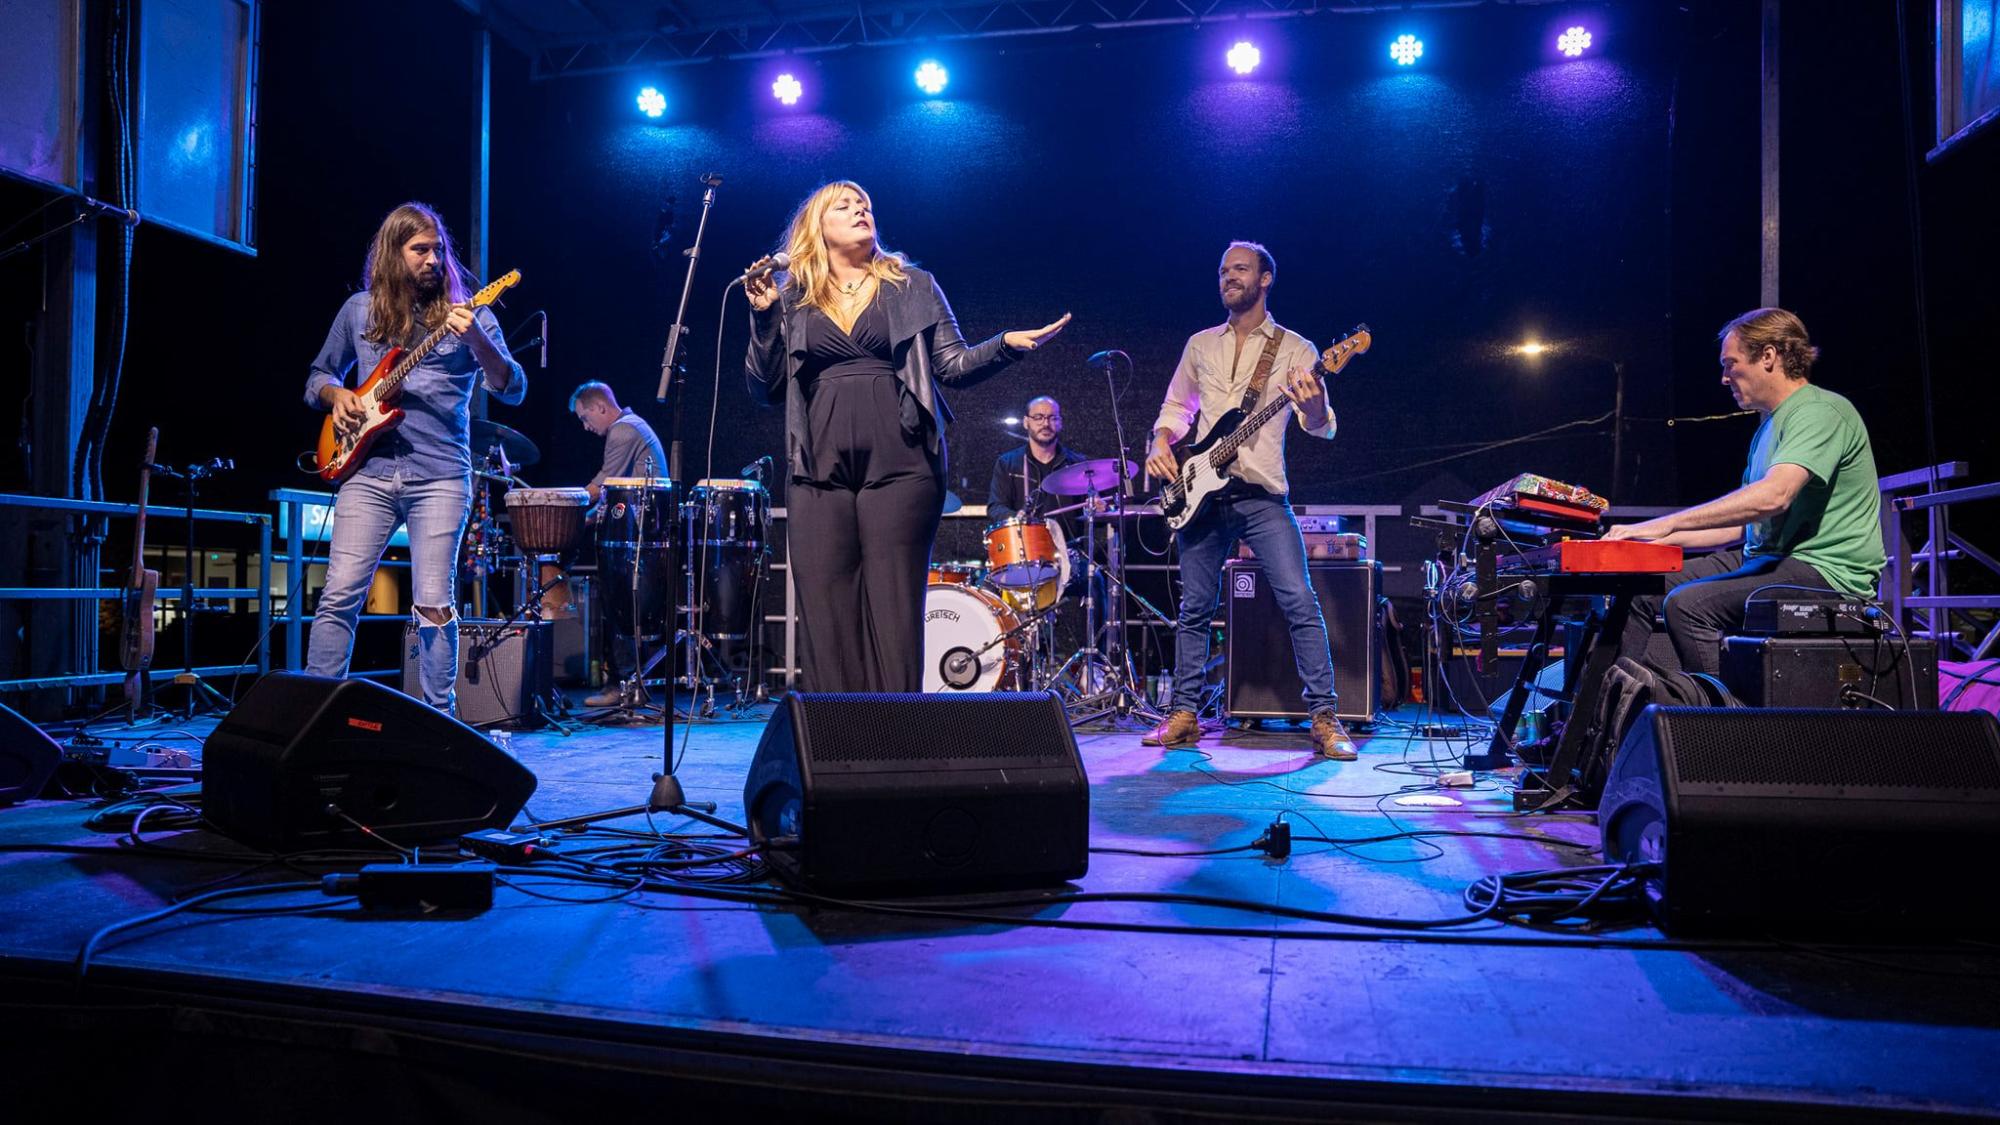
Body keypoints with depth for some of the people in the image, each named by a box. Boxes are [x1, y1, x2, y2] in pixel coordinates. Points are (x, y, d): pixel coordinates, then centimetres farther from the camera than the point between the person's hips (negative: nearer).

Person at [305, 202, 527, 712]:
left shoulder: (465, 311, 5)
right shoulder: (359, 310, 13)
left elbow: (513, 390, -6)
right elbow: (318, 376, 24)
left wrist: (476, 338, -23)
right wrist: (336, 394, 1)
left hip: (440, 475, -2)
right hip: (368, 470, 2)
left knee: (433, 604, -4)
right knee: (340, 594, -4)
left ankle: (439, 719, 6)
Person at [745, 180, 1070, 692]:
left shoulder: (913, 286, 13)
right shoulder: (792, 299, 14)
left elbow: (954, 364, 6)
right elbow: (766, 389, 10)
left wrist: (1006, 344, -11)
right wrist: (764, 317, -1)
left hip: (900, 469, -1)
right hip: (820, 475, 2)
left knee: (895, 617, -3)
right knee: (826, 619, 0)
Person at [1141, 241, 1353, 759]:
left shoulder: (1293, 347, 3)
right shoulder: (1200, 344, 15)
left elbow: (1322, 426, -6)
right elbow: (1175, 408, 23)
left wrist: (1313, 406, -30)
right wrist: (1161, 444, 2)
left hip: (1262, 496, -3)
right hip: (1202, 493, 4)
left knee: (1299, 602, -12)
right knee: (1194, 608, 6)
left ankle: (1325, 719, -6)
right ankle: (1183, 715, 16)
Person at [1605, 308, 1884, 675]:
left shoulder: (1821, 412, -12)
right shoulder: (1770, 426, 21)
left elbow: (1774, 496, -28)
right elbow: (1745, 523, 21)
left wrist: (1669, 523, -28)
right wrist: (1667, 538, 8)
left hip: (1825, 570, -10)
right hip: (1767, 559, 10)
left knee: (1687, 603, -30)